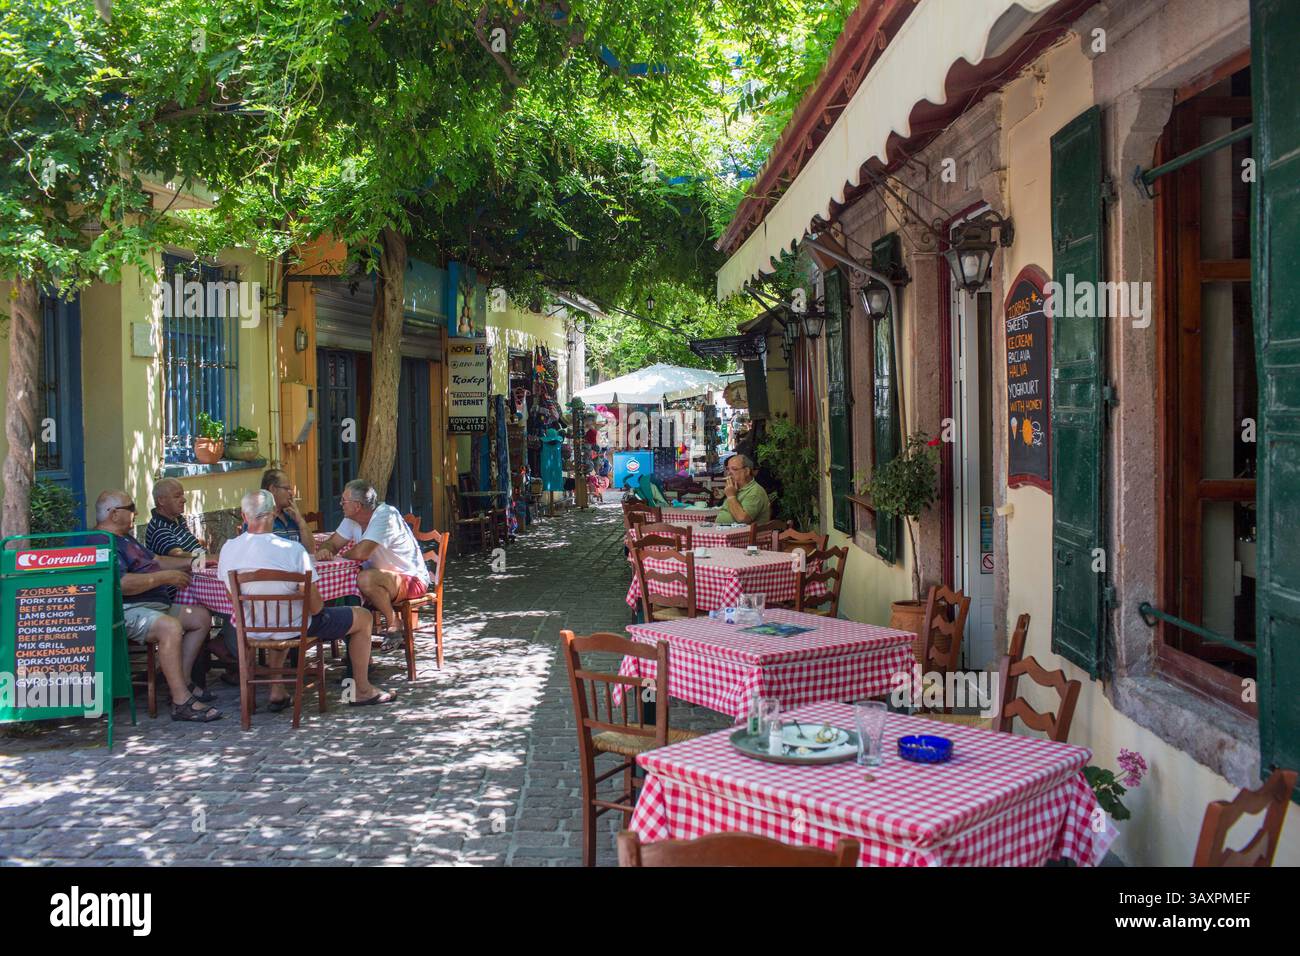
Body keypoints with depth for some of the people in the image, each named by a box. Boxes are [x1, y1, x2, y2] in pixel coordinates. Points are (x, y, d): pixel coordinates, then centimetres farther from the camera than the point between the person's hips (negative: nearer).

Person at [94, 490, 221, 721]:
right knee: (170, 627, -35)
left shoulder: (125, 539, 23)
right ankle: (181, 701, -35)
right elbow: (122, 584, -26)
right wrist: (165, 577, -19)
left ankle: (182, 682, 7)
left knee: (201, 617, 10)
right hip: (128, 611, -12)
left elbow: (156, 560, 31)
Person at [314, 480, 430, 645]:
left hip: (412, 578, -8)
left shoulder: (385, 515, -24)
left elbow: (361, 553, -32)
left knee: (365, 579, -34)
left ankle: (394, 625, -14)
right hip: (383, 576, 9)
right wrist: (324, 550, -17)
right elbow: (332, 543, 8)